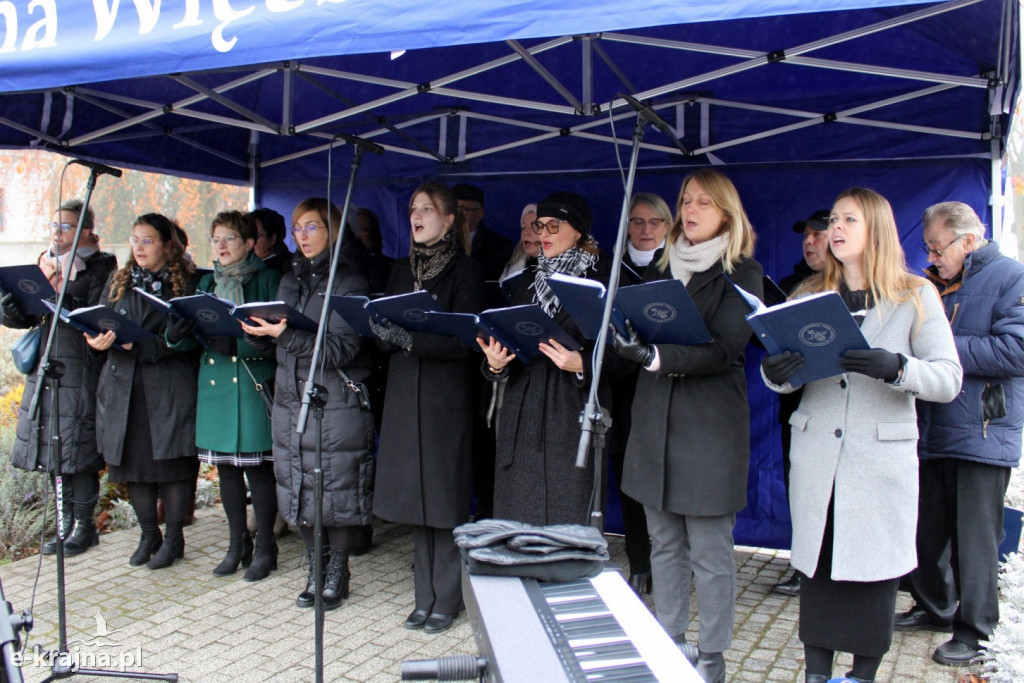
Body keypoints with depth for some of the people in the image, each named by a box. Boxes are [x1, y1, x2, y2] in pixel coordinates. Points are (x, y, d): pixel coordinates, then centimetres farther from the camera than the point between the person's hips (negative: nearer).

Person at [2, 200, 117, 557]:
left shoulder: (100, 267, -4)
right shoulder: (47, 263, 14)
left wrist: (62, 297, -22)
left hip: (81, 371, -6)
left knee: (78, 451, -2)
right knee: (54, 451, 10)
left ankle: (84, 525, 12)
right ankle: (68, 523, 22)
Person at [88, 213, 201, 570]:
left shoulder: (185, 283, -2)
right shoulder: (119, 281, 15)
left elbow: (183, 338, -11)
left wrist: (139, 346, -19)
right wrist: (97, 338, -12)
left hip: (170, 389, -5)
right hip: (125, 388, 5)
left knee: (173, 462, 1)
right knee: (134, 462, 9)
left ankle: (173, 538, 16)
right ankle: (149, 534, 24)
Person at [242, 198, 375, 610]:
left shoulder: (349, 281, -7)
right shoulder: (291, 280, 15)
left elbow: (341, 348, -17)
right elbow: (273, 339, 16)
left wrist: (287, 335, -25)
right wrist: (256, 331, -6)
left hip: (338, 404, -6)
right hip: (291, 401, 7)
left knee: (336, 491, 0)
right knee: (299, 491, 9)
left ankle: (337, 576, 16)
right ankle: (316, 572, 24)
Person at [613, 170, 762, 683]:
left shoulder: (741, 272, -2)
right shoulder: (661, 269, 15)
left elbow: (723, 349, -14)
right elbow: (641, 332, 14)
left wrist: (655, 356, -26)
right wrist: (623, 340, -9)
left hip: (709, 423, -5)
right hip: (655, 417, 5)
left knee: (709, 549, 1)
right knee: (664, 541, 13)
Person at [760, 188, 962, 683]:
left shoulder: (916, 296, 2)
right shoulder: (809, 295, 12)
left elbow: (948, 379, -5)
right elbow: (785, 380, 9)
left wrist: (895, 368, -24)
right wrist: (774, 372, -15)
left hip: (882, 456, -2)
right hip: (816, 455, 3)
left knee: (875, 569, 3)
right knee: (815, 566, 6)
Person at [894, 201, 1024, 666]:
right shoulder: (933, 285, 15)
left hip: (982, 432, -6)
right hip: (930, 431, 7)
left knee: (974, 537, 2)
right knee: (927, 528, 14)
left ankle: (973, 631, 15)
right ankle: (933, 607, 32)